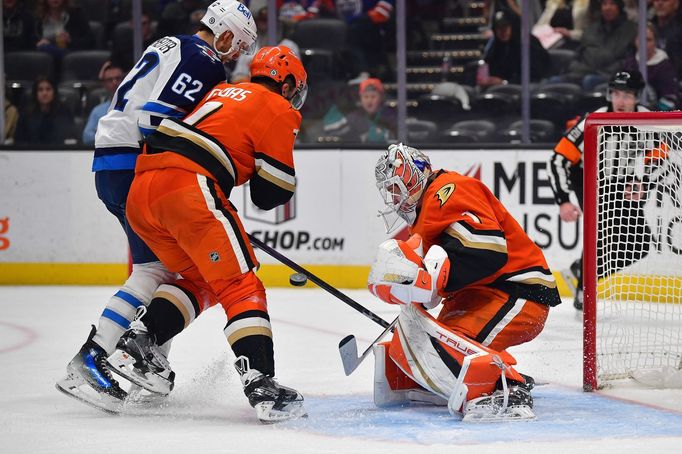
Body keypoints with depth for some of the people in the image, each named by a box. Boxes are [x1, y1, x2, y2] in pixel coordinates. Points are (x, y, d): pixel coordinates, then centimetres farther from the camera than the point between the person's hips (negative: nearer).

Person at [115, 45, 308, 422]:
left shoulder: (221, 92, 32)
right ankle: (260, 384, -18)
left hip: (140, 193, 7)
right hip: (189, 191, -7)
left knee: (199, 279, 23)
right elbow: (272, 192, 6)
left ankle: (139, 339, 5)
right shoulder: (278, 110, 9)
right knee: (241, 288, -5)